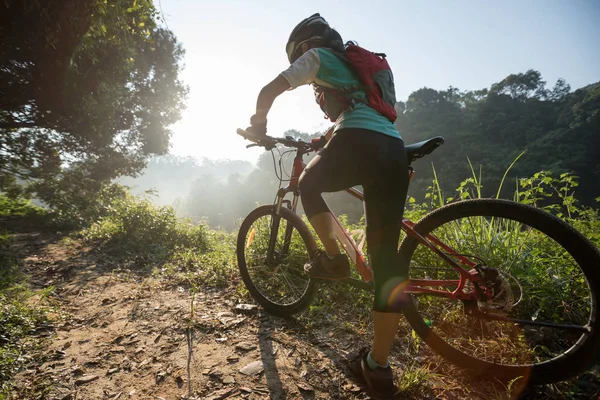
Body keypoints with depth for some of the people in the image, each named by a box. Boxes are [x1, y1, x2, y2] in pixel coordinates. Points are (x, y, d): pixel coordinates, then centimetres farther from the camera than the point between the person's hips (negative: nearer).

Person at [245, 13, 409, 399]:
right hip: (395, 151, 7)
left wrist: (258, 124, 27)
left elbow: (269, 91, 11)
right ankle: (377, 366, 11)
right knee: (386, 257, 3)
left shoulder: (317, 57, 17)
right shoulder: (354, 66, 38)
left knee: (309, 185, 24)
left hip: (359, 144, -7)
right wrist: (323, 140, 54)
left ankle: (333, 258, 10)